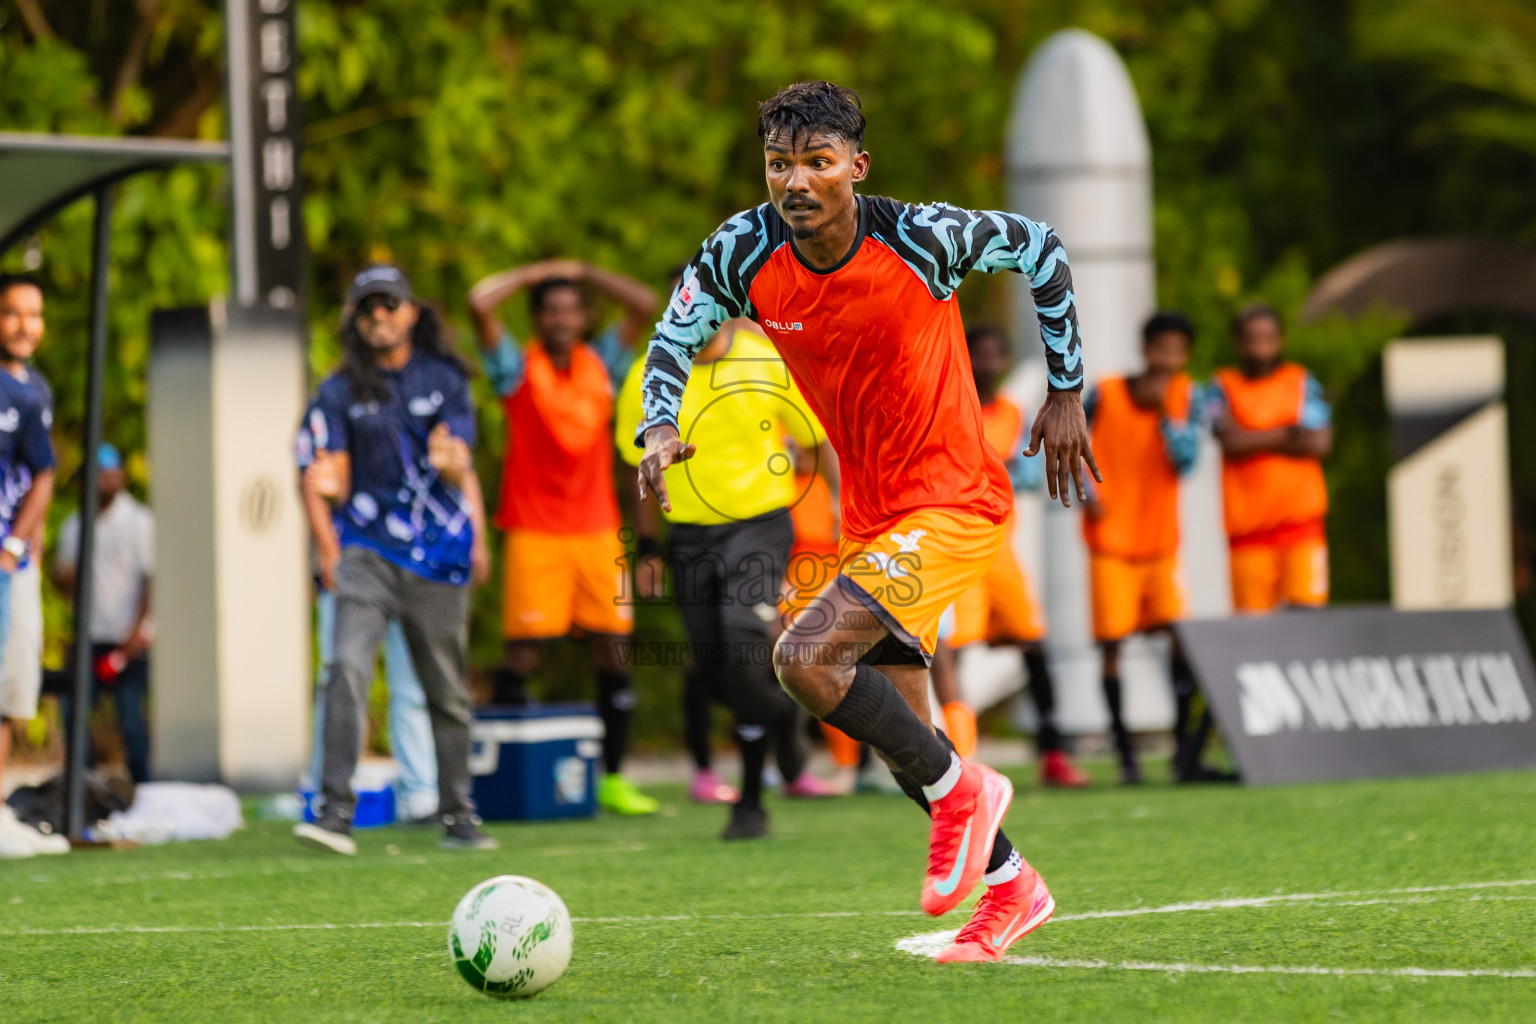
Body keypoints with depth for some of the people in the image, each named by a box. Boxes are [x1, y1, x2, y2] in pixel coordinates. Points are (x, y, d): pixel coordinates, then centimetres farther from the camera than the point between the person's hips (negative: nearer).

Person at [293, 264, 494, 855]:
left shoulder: (445, 380, 7)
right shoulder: (341, 391, 5)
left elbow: (460, 472, 1)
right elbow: (331, 476, 3)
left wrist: (450, 462, -22)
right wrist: (328, 547, -15)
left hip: (438, 551, 1)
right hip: (368, 548, -1)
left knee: (446, 689, 7)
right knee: (349, 666, -21)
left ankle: (458, 814, 20)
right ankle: (335, 809, -25)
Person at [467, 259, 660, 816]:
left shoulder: (602, 364, 11)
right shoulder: (519, 368, 1)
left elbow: (644, 305, 6)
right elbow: (481, 302, -12)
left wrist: (583, 271, 8)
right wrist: (537, 272, 0)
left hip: (596, 530, 4)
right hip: (533, 534, -4)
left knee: (614, 653, 0)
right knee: (522, 653, -8)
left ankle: (612, 777, 7)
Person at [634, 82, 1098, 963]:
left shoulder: (924, 239, -20)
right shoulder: (746, 254, -10)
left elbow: (1042, 249, -3)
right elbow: (676, 337, 4)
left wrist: (1067, 394, 2)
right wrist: (659, 430, -16)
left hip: (953, 503, -7)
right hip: (869, 516, 7)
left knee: (806, 658, -24)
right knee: (900, 733, 13)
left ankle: (959, 791, -4)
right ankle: (1012, 888, 33)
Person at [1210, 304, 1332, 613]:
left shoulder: (1302, 382, 10)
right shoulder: (1223, 387, 7)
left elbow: (1320, 443, -3)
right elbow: (1230, 439, -10)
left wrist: (1254, 442, -4)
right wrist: (1288, 434, -4)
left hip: (1301, 520, 0)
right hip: (1247, 526, 0)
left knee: (1306, 606, -12)